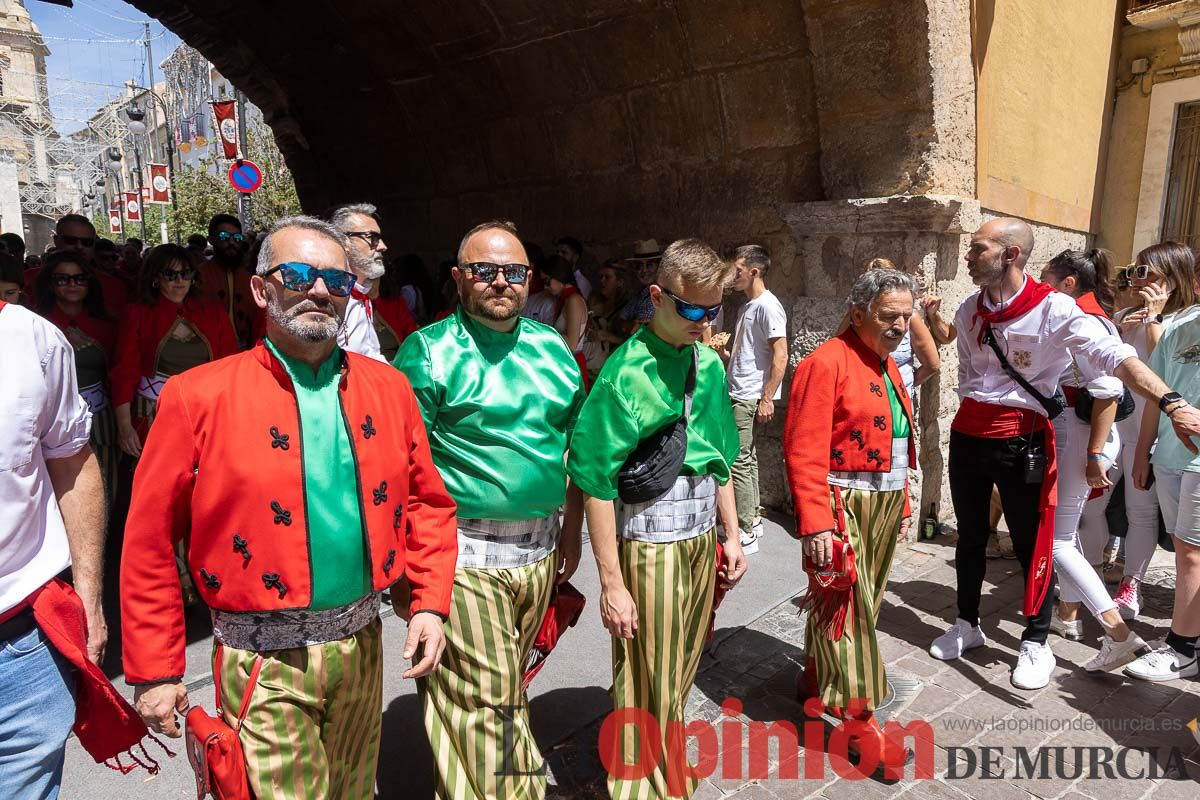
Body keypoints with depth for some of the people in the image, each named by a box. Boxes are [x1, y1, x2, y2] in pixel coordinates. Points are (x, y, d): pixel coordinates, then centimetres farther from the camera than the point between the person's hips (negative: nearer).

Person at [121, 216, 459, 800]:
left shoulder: (388, 388, 1)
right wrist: (154, 672, -4)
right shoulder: (199, 397, -10)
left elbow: (426, 502, 7)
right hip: (266, 665, -4)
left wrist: (430, 604, -1)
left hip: (362, 645, 5)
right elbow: (150, 542, -6)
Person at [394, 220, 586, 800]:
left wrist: (571, 531, 15)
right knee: (488, 696, 3)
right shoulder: (429, 351, -8)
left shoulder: (552, 348, 9)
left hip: (540, 549, 6)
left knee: (507, 687, 20)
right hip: (465, 552, -5)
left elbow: (574, 445, 15)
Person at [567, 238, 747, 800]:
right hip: (649, 546, -6)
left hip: (702, 539, 6)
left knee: (681, 677, 22)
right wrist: (612, 583, -16)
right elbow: (597, 484, -17)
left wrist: (731, 537, 13)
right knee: (648, 689, 9)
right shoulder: (625, 372, -17)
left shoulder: (710, 365, 4)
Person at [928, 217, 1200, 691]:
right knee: (969, 536, 17)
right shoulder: (969, 310, 4)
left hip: (1023, 440, -5)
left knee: (1032, 543, 4)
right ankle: (967, 625, 34)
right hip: (968, 435, 5)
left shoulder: (1053, 309, -14)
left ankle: (1036, 644, 22)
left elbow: (1114, 356, -26)